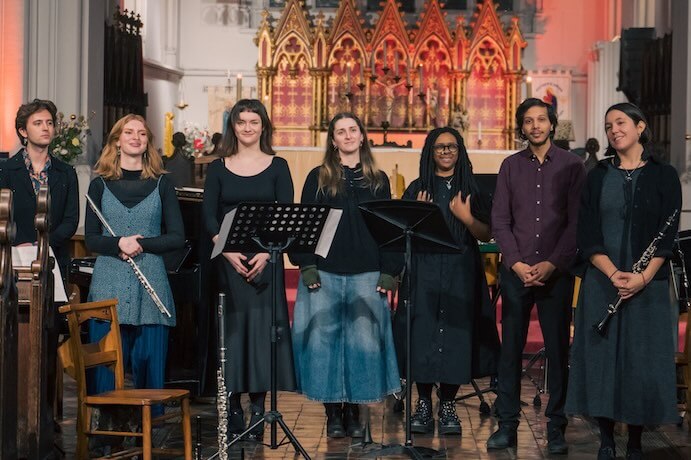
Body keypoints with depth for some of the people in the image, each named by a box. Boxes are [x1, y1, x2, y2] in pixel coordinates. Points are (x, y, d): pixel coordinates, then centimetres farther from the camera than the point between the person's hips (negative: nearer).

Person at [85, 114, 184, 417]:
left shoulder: (161, 184, 8)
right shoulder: (100, 184, 9)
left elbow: (177, 237, 3)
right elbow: (90, 238, 4)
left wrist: (141, 244, -10)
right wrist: (119, 244, -14)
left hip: (151, 283, 0)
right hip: (109, 284, 0)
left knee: (150, 359, -1)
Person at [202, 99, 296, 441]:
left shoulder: (277, 167, 5)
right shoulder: (218, 168, 8)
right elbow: (209, 217, 3)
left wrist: (266, 253, -15)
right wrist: (229, 252, -12)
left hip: (265, 260, -1)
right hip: (228, 260, 1)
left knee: (262, 328, -3)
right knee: (231, 329, 0)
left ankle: (258, 408, 3)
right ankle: (233, 409, 7)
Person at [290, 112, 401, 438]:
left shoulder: (378, 180, 11)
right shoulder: (318, 178, 6)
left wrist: (389, 271, 1)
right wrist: (306, 266, -7)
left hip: (366, 276, 1)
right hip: (324, 273, -1)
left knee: (364, 341, -1)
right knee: (324, 340, -1)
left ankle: (354, 411, 10)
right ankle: (333, 411, 9)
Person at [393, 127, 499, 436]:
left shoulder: (472, 190, 7)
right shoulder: (418, 189, 9)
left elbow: (487, 235, 2)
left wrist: (466, 218, -14)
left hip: (461, 273, 0)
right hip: (424, 272, 0)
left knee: (455, 334, -3)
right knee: (423, 333, -3)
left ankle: (448, 405, 6)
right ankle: (424, 404, 7)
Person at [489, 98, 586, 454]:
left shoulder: (571, 165, 2)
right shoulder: (511, 166, 8)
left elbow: (576, 222, -3)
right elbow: (500, 220, 5)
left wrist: (552, 264, -12)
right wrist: (517, 263, -7)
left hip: (556, 271, -2)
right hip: (516, 270, 2)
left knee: (557, 348, 2)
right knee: (511, 347, 4)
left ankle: (556, 428, 10)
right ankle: (507, 425, 10)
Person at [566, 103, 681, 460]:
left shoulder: (663, 176, 3)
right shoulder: (597, 177, 7)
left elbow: (667, 236, -3)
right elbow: (587, 235, 0)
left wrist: (642, 278, -16)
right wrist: (613, 274, -14)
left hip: (647, 284, -1)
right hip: (602, 282, 1)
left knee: (642, 360, 1)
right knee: (601, 358, 1)